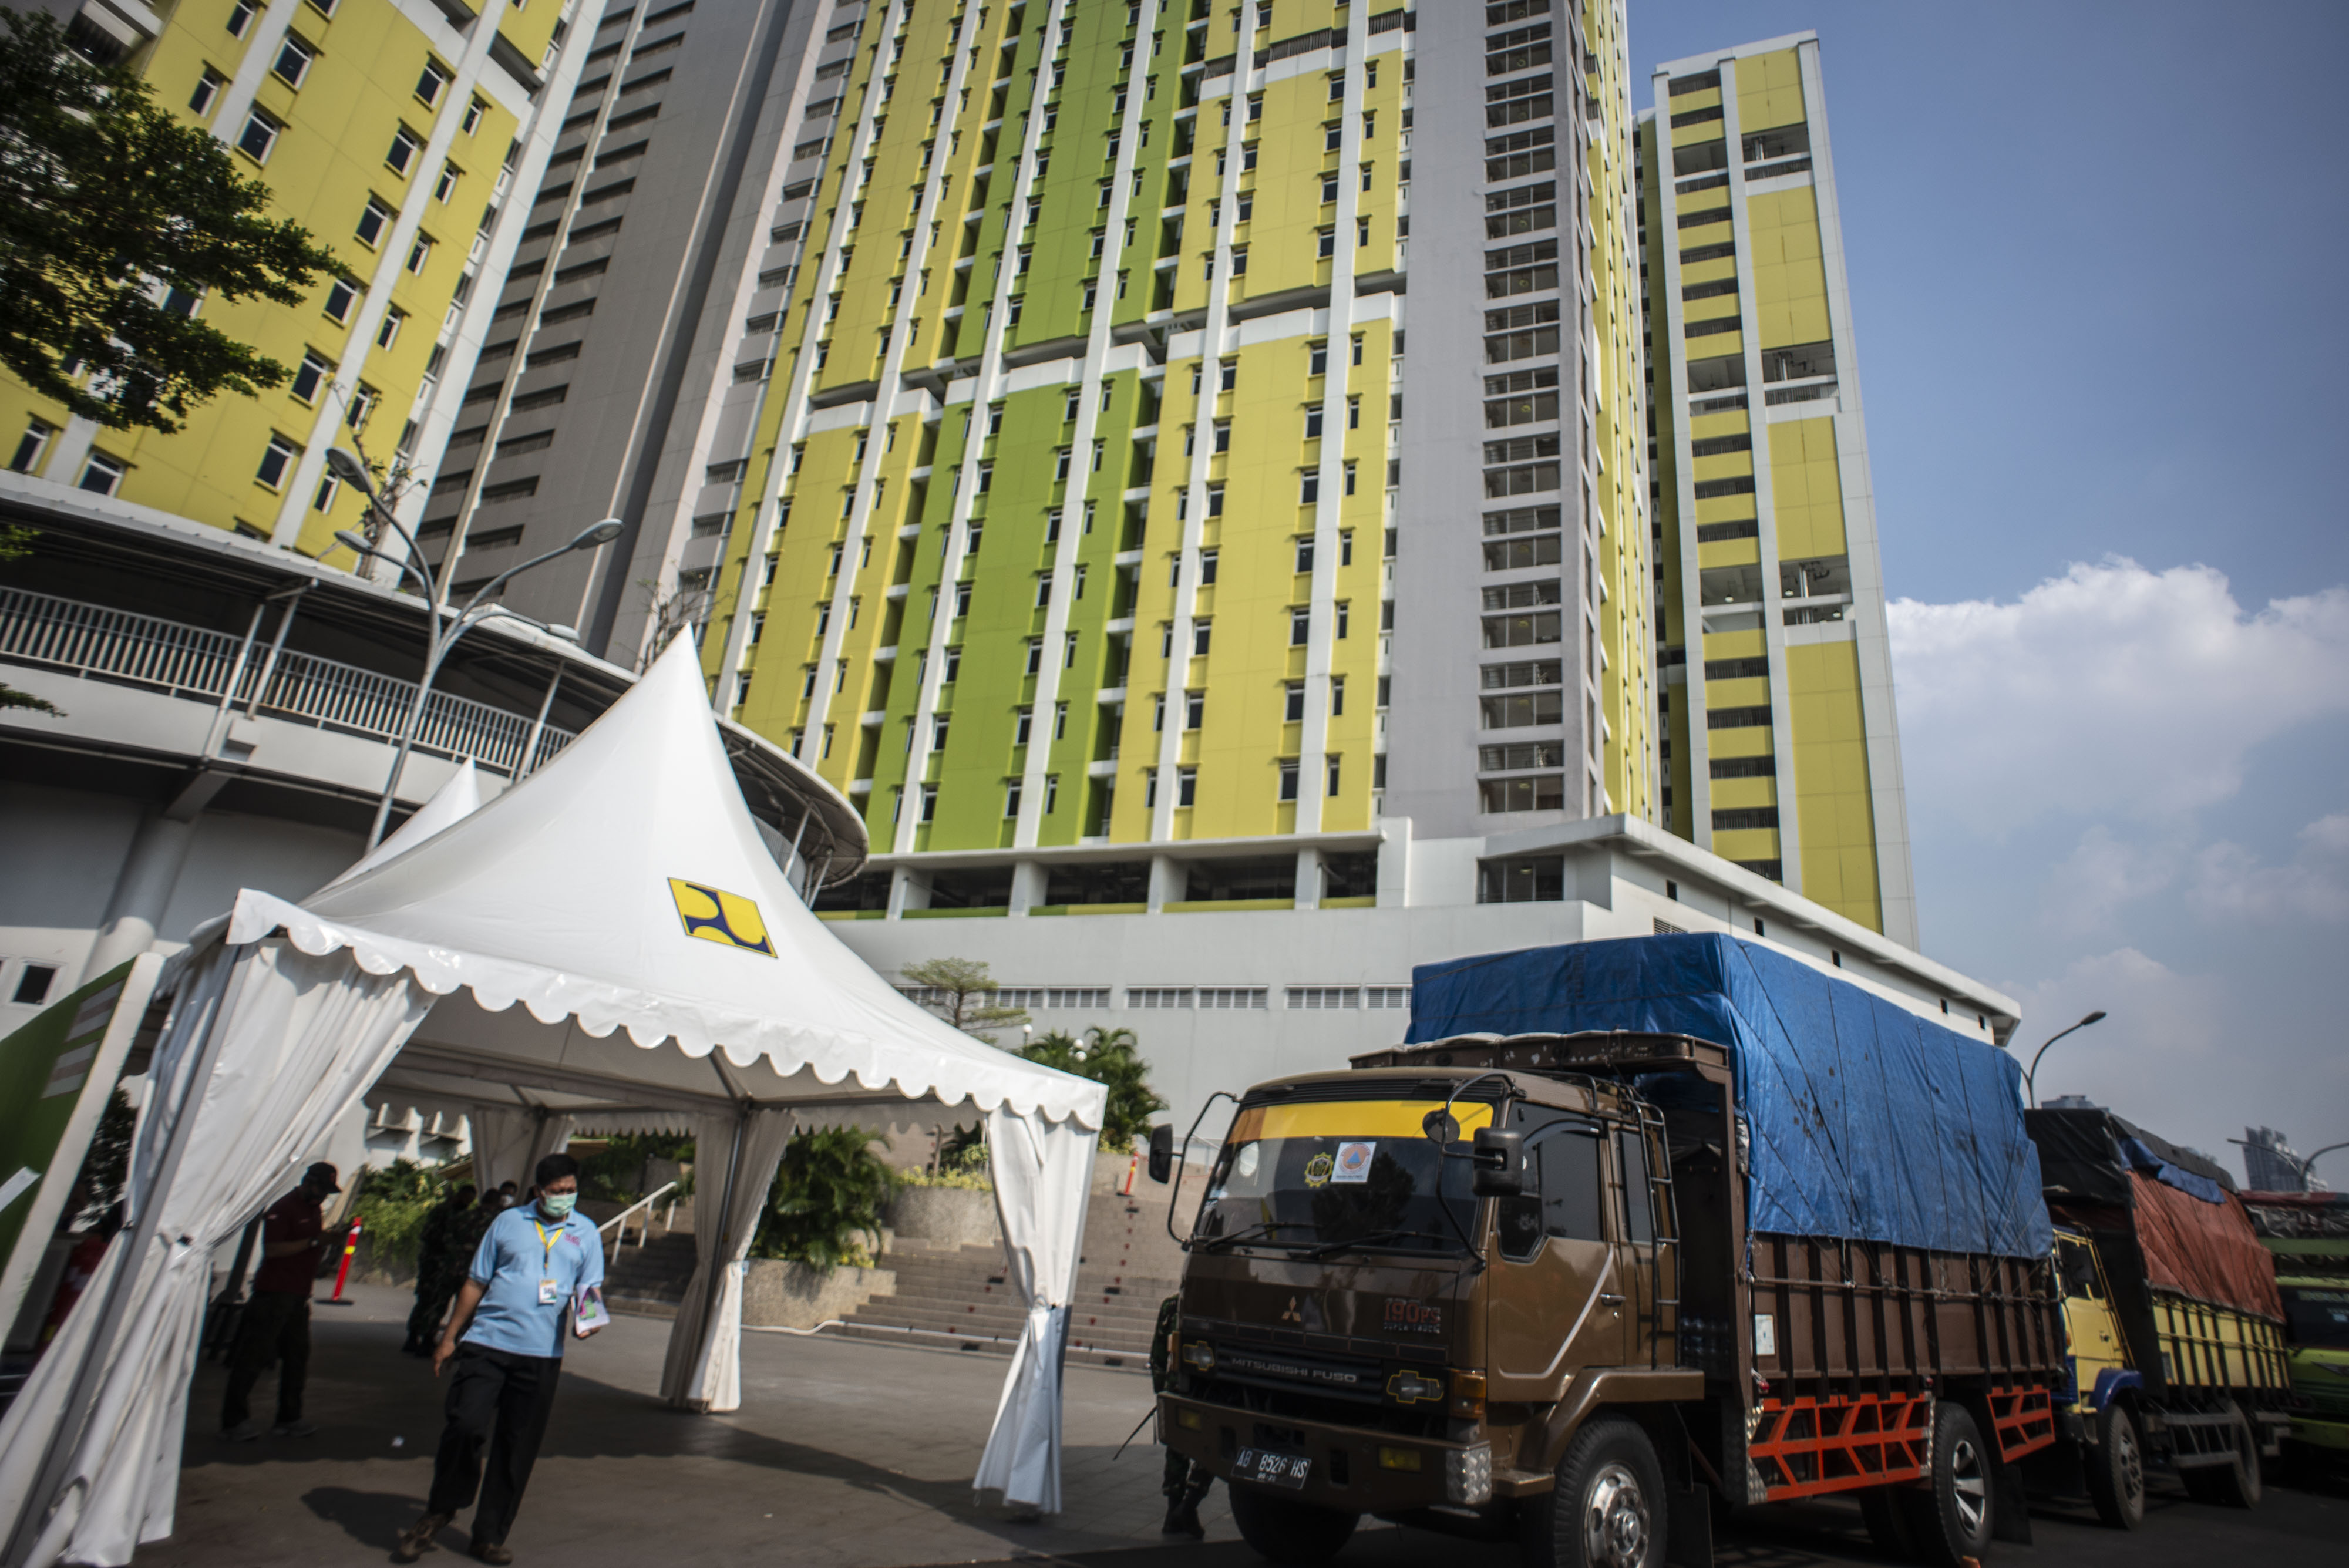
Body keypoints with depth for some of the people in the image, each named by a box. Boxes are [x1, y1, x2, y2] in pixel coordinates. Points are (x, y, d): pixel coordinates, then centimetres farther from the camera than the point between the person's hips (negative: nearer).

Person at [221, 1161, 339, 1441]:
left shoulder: (316, 1210, 16)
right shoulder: (282, 1208, -11)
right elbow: (271, 1250, -20)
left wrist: (329, 1241, 8)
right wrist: (312, 1242, -22)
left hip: (299, 1294, 8)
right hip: (273, 1292, -8)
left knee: (297, 1356, 8)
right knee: (253, 1356, -3)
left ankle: (289, 1418, 14)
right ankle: (234, 1418, 6)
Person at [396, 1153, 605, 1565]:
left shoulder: (586, 1233, 10)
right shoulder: (507, 1223, 9)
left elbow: (589, 1290, 7)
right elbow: (476, 1283, 12)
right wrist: (449, 1338, 10)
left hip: (541, 1354, 1)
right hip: (486, 1343, -1)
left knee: (518, 1447, 5)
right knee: (465, 1426, -11)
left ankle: (490, 1535, 20)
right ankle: (441, 1510, 17)